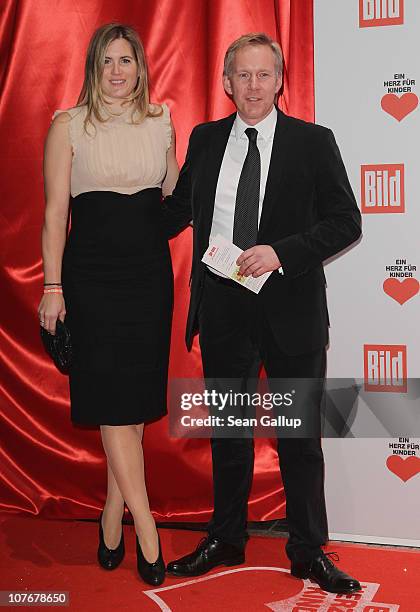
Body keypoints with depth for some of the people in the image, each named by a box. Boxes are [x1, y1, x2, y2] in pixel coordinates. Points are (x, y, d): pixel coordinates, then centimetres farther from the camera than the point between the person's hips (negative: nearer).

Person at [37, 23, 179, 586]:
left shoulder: (160, 121, 11)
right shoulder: (68, 126, 0)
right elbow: (55, 213, -3)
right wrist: (52, 287, -8)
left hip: (150, 273, 4)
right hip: (93, 275, -3)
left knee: (135, 400, 6)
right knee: (114, 400, -4)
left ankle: (112, 517, 21)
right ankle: (146, 529, 4)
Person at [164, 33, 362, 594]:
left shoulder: (313, 142, -3)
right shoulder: (205, 140, 6)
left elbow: (346, 221, -7)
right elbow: (178, 209, 17)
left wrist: (281, 252, -19)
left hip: (291, 309, -2)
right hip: (223, 308, 3)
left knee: (301, 434, 8)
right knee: (228, 431, 15)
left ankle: (309, 551, 24)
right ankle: (226, 541, 32)